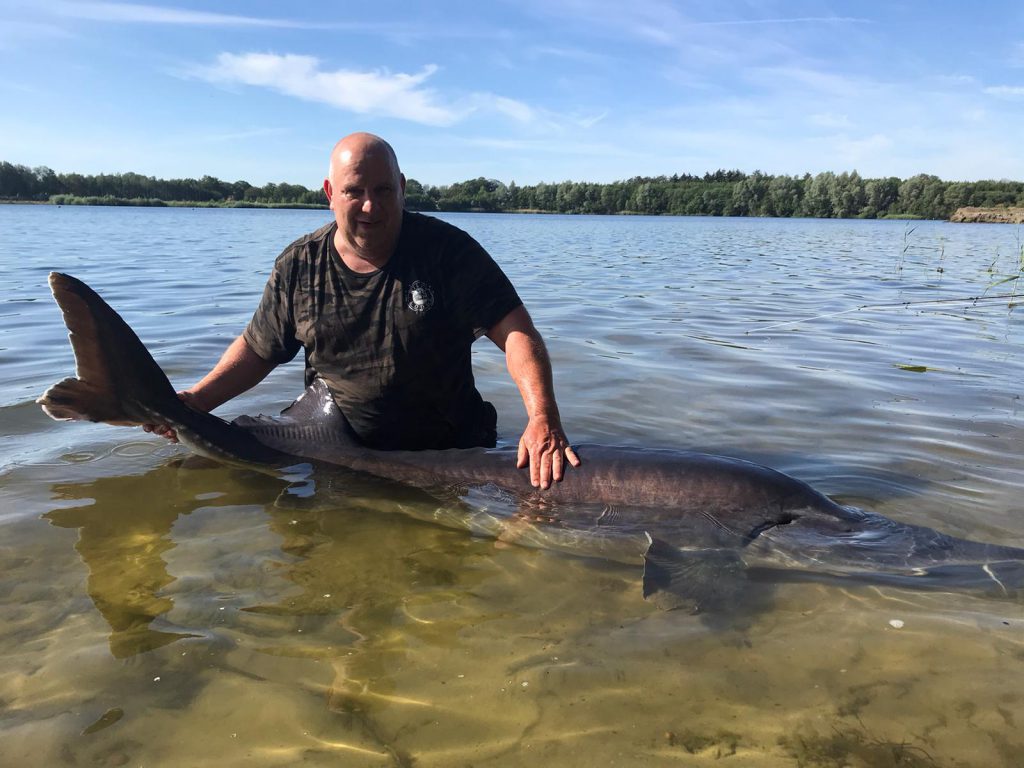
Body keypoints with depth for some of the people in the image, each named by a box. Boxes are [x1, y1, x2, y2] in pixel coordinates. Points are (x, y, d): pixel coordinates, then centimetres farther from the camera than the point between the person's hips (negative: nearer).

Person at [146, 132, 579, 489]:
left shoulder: (447, 250, -8)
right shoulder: (299, 265, 2)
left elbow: (516, 333, -14)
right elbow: (257, 349, 14)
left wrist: (543, 418, -29)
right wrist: (196, 401, -2)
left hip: (447, 456, -2)